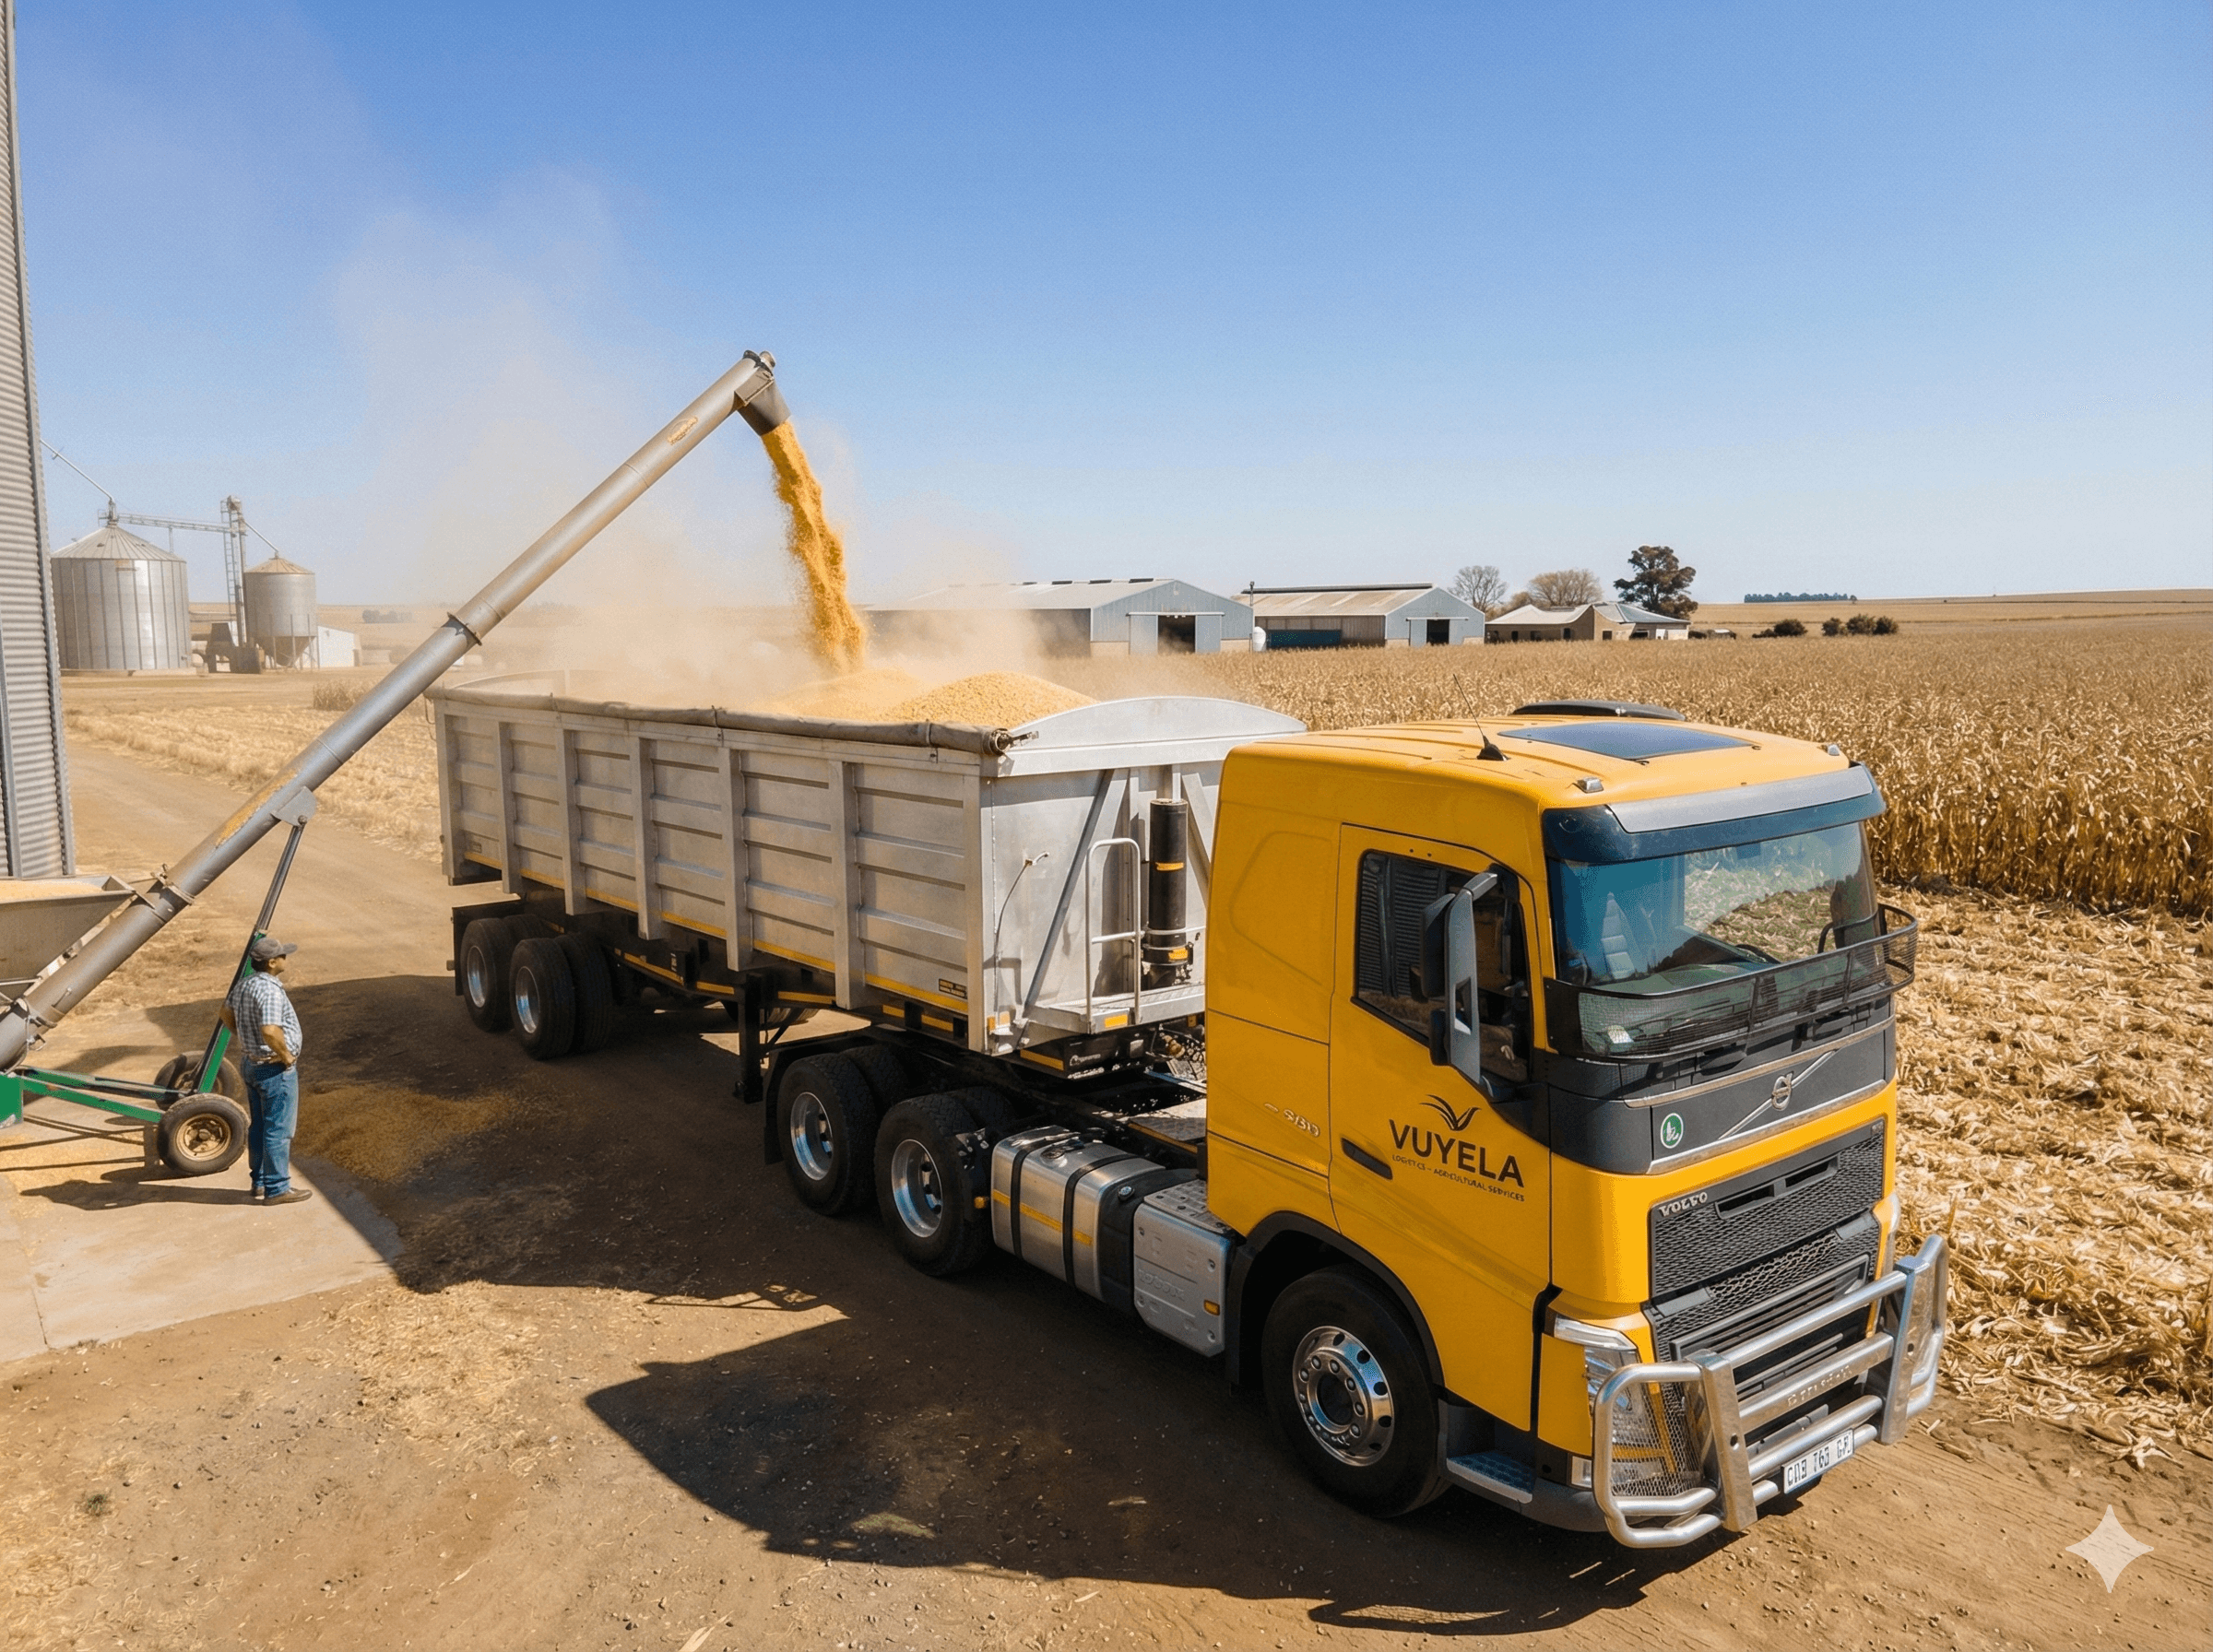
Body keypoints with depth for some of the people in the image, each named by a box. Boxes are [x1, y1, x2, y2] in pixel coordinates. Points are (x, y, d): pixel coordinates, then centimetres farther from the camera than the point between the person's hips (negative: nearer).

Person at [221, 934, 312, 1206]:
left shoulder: (244, 983, 3)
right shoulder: (270, 992, -27)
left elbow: (227, 1014, 18)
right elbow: (270, 1031, -37)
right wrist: (286, 1056, -21)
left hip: (250, 1062, 9)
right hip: (274, 1069, -9)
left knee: (258, 1126, 19)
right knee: (278, 1130, 1)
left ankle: (260, 1182, 29)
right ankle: (277, 1189, 9)